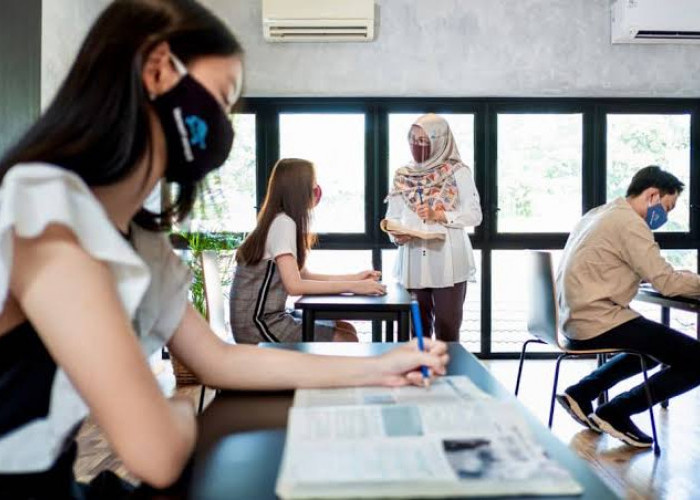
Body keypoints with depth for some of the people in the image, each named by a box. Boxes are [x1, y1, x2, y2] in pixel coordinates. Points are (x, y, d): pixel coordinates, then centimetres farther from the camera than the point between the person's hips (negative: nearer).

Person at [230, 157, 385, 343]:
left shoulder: (285, 221, 12)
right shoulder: (283, 223, -17)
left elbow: (304, 275, 13)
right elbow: (295, 285, -25)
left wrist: (354, 278, 6)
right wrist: (352, 286, -22)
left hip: (270, 316, 9)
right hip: (257, 324, -9)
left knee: (346, 329, 8)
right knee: (347, 341, -8)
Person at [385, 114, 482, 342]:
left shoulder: (458, 172, 0)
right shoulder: (403, 176, 10)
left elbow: (474, 215, -4)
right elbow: (392, 218, 9)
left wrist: (439, 215, -16)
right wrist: (396, 234, -12)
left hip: (448, 263, -3)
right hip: (413, 263, 3)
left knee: (447, 329, 0)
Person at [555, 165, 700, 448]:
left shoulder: (602, 214, 18)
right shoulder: (629, 222, -12)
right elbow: (666, 283, -15)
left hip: (577, 318, 10)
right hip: (597, 322, -10)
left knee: (654, 345, 32)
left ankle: (581, 394, 22)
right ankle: (616, 412, 0)